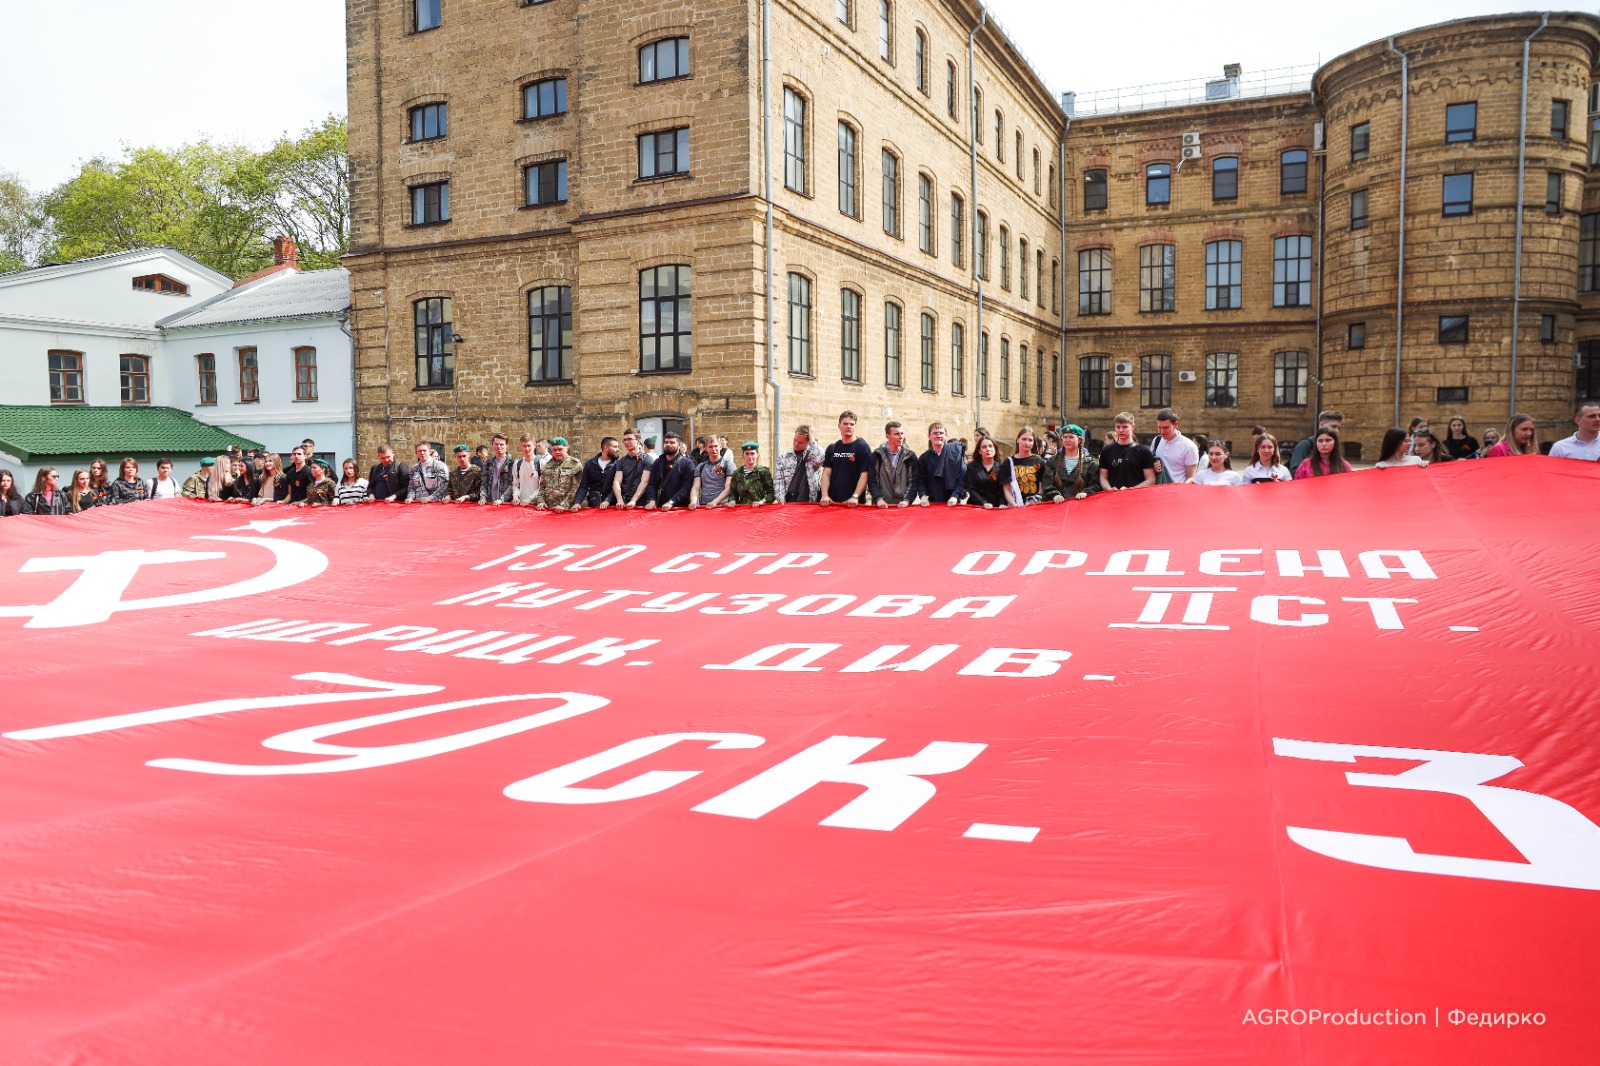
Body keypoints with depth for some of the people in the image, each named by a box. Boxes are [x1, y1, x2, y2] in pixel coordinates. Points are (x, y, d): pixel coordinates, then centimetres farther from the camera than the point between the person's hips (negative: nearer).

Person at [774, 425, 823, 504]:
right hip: (788, 501, 2)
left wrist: (812, 441, -11)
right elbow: (778, 479, 6)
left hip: (809, 502, -2)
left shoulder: (814, 454, 3)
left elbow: (819, 459, -22)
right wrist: (781, 497, -6)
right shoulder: (784, 456, 10)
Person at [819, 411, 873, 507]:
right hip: (832, 501, 4)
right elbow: (826, 474, 8)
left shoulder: (863, 447, -1)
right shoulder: (832, 448, 12)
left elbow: (864, 475, -7)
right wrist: (825, 495, -7)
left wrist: (855, 497, -18)